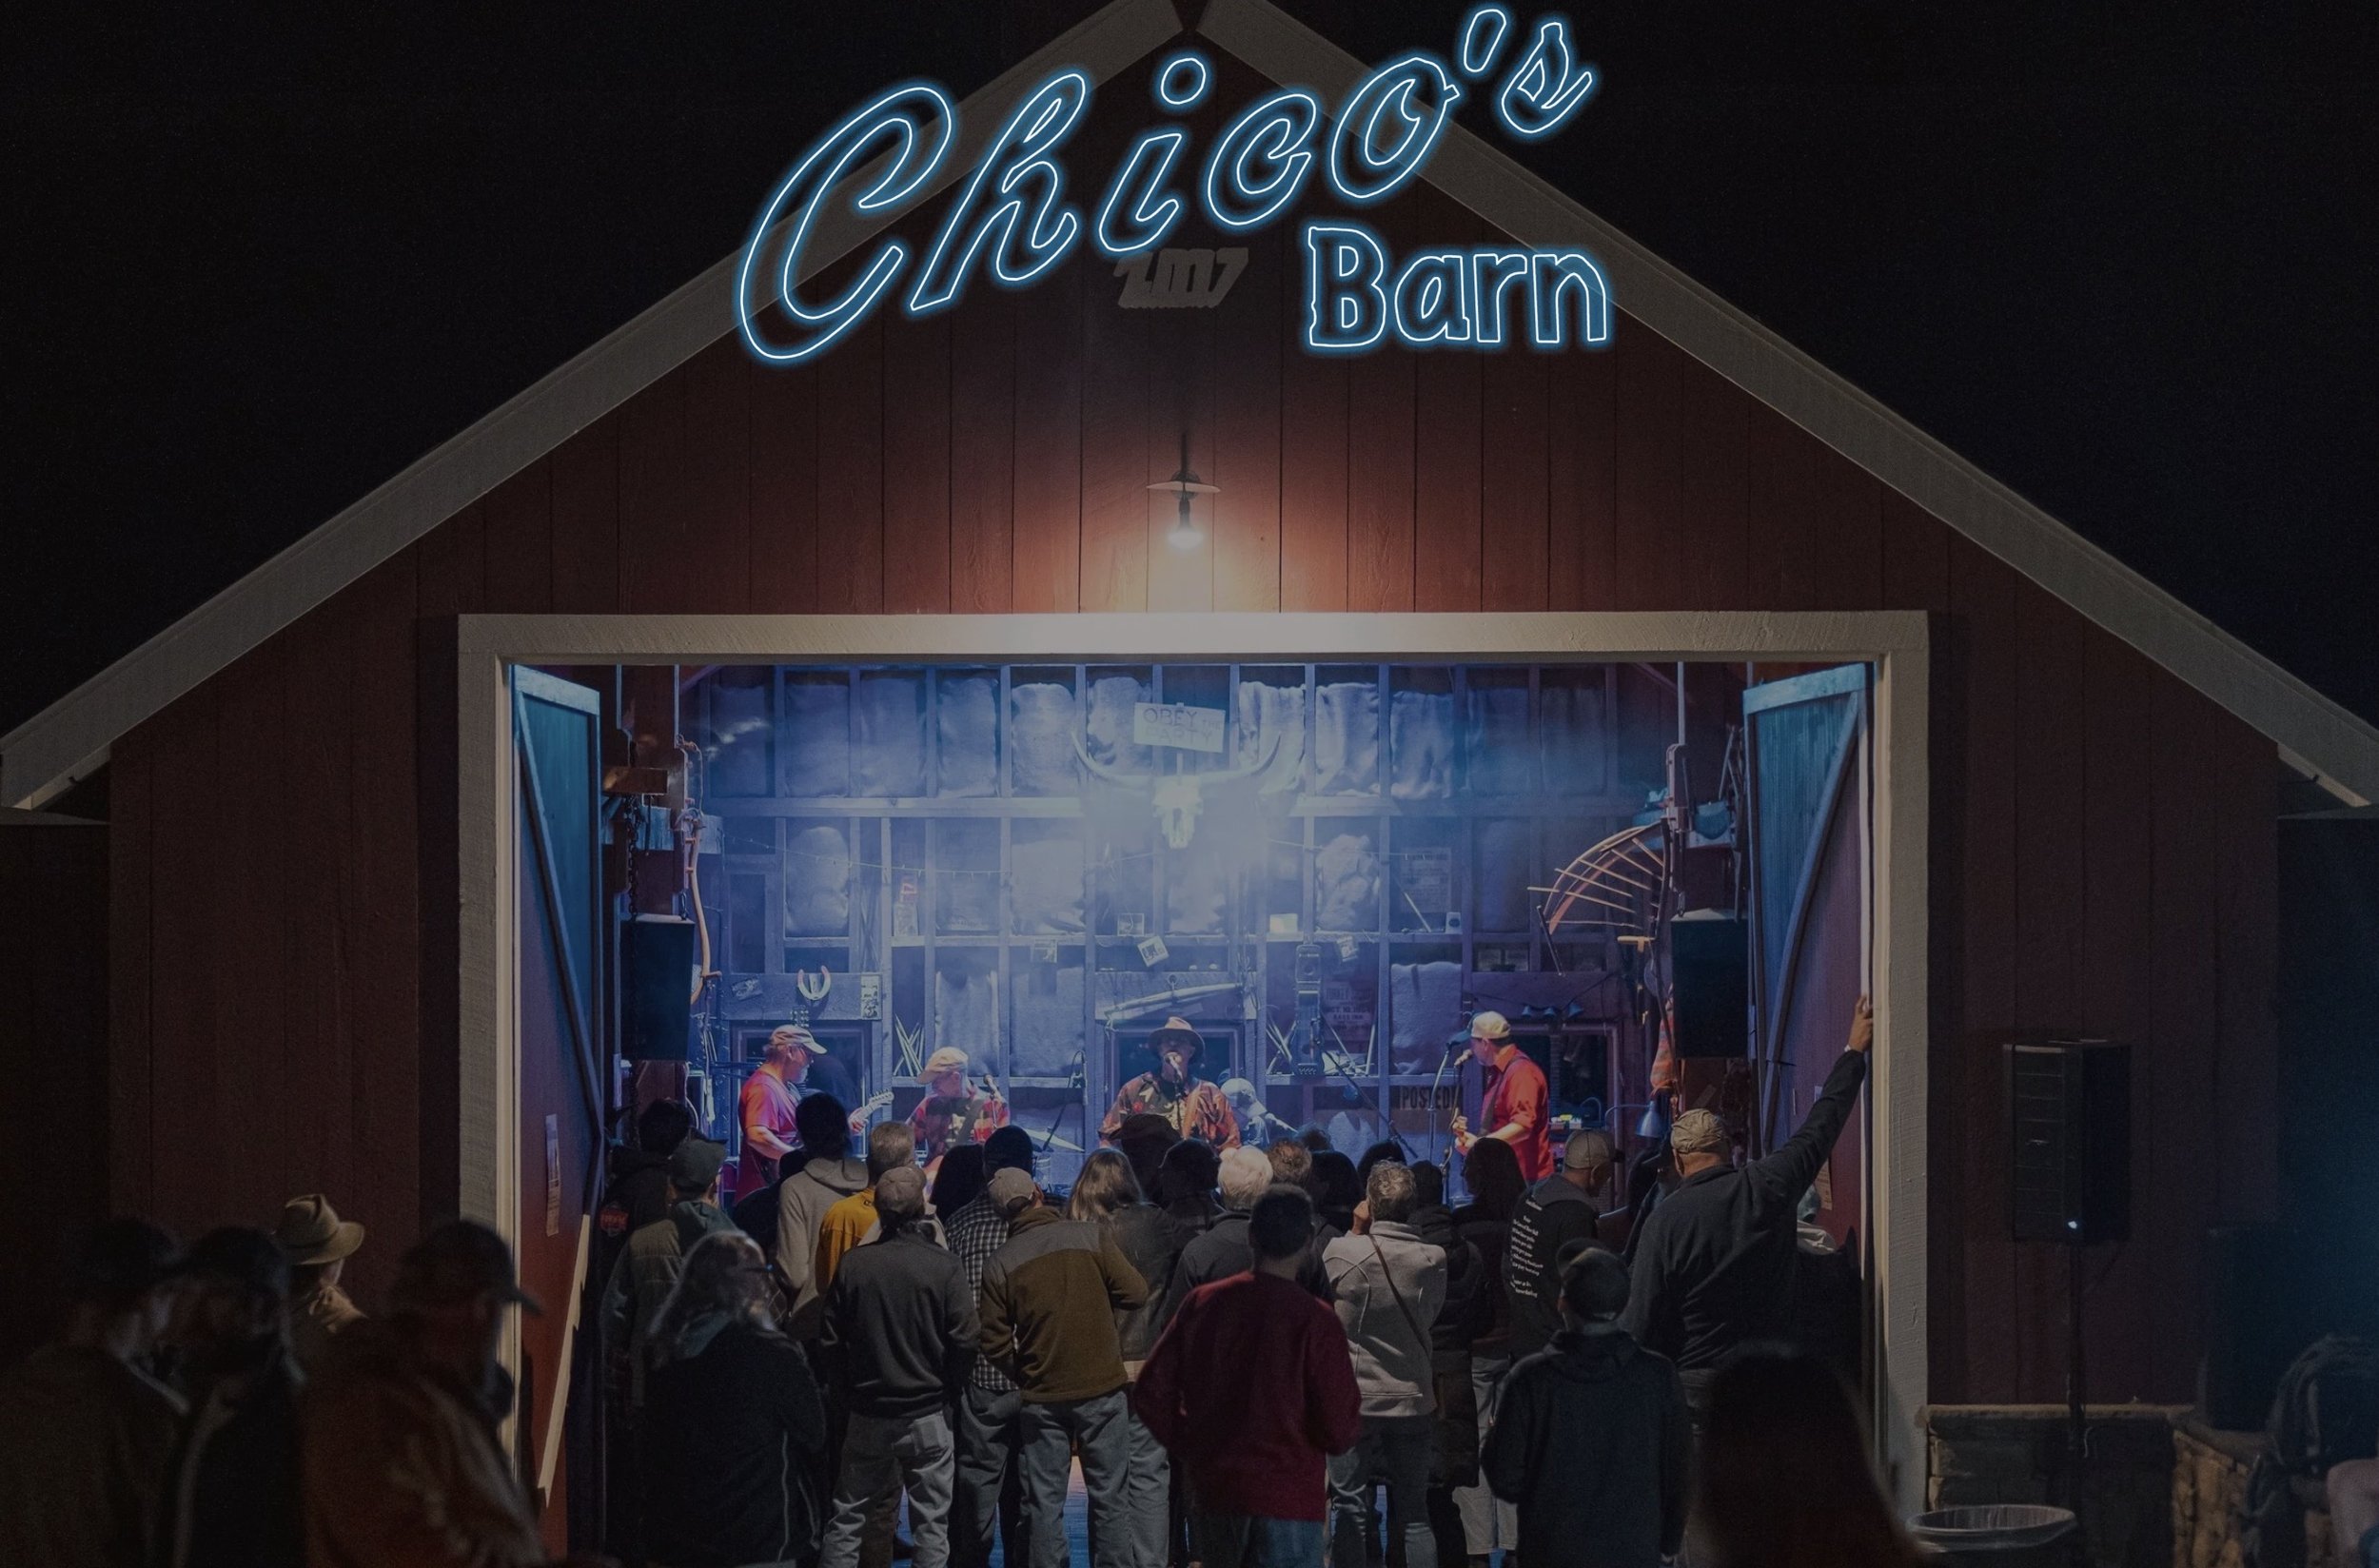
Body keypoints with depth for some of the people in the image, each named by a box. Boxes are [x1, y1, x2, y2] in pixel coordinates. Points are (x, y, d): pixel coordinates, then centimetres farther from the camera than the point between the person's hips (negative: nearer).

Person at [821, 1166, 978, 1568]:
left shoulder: (853, 1264, -5)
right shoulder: (944, 1267, -11)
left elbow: (831, 1342, -1)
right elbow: (964, 1343, -11)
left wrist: (848, 1393, 12)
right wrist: (946, 1392, 5)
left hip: (866, 1413, 2)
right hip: (927, 1415, -2)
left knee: (847, 1518, 12)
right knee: (930, 1521, 5)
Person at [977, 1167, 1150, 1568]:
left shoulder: (1000, 1263, -4)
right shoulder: (1090, 1237, -7)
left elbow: (995, 1341, -3)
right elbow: (1134, 1292, -8)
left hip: (1041, 1396, 1)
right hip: (1102, 1388, -1)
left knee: (1045, 1501, 7)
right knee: (1108, 1494, 7)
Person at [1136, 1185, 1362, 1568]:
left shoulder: (1202, 1302, 1)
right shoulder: (1315, 1321, -12)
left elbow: (1150, 1394, 3)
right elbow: (1340, 1432, -13)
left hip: (1213, 1492, 5)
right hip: (1287, 1499, -5)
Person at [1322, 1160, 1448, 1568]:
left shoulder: (1342, 1253, -15)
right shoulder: (1433, 1260, -6)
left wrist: (1357, 1232, 7)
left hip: (1354, 1398, -3)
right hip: (1414, 1399, 3)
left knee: (1349, 1511, 5)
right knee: (1415, 1514, 10)